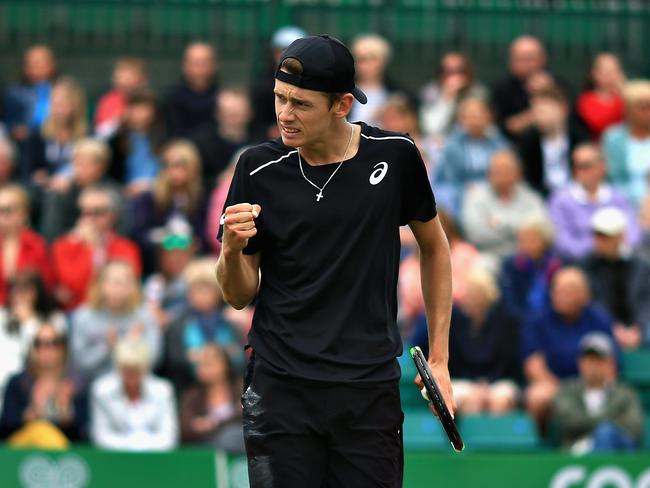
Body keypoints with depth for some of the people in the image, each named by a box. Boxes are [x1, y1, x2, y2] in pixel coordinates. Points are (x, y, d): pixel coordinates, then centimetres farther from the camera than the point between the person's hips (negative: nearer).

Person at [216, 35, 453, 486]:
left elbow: (434, 247, 14)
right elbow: (239, 296, 3)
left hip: (371, 391, 0)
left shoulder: (395, 156, -2)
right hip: (281, 389, 0)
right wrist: (232, 250, -19)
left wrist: (438, 360, 10)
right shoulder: (259, 169, -3)